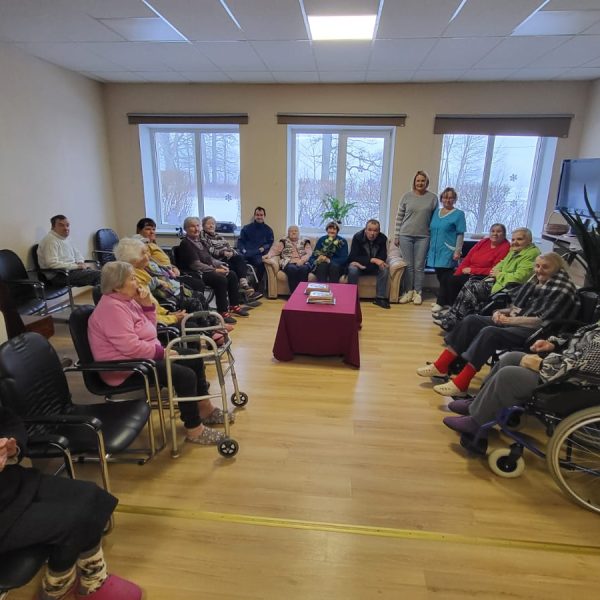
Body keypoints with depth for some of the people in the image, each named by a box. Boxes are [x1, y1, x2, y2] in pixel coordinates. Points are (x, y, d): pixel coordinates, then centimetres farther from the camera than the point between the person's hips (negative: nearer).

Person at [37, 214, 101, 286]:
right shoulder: (50, 240, -12)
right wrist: (77, 266, -19)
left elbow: (77, 253, 30)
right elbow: (53, 264, -23)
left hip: (71, 269, 9)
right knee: (96, 274, -24)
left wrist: (81, 263, 6)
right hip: (58, 275, -9)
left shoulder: (65, 238, 17)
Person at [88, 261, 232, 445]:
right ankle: (194, 430, -8)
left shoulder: (126, 300, 8)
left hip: (142, 355, 11)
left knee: (194, 359, 8)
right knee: (185, 375, -23)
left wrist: (147, 305, -3)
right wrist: (162, 352, -18)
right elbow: (131, 347, -30)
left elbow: (149, 330, 12)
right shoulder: (112, 308, -22)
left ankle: (205, 409, 19)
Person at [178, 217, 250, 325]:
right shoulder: (185, 244, -9)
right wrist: (215, 270, -19)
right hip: (197, 274, -9)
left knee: (232, 275, -1)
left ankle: (234, 306, 4)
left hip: (208, 270, 9)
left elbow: (209, 258, 22)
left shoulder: (200, 241, 19)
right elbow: (195, 264, -18)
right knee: (221, 279, -29)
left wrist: (220, 265, 3)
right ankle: (223, 312, -24)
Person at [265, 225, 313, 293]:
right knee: (292, 269, -36)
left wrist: (302, 260, -14)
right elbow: (274, 249, 8)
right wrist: (269, 255, -15)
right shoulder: (284, 241, 22)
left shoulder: (304, 242, 22)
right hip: (288, 263, 0)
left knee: (303, 269, -35)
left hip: (303, 263, 1)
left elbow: (309, 253, 6)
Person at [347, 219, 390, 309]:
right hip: (359, 265, -2)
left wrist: (361, 262, -29)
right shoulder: (357, 237, -17)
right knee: (352, 269, -34)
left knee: (385, 268, -26)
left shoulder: (382, 238, -11)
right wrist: (372, 260, -36)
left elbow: (383, 257, -14)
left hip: (374, 266, 3)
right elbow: (353, 257, -23)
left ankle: (380, 298, -19)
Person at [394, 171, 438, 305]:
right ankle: (408, 292, 14)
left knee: (419, 266, 4)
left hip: (423, 237, 0)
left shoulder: (433, 197, 3)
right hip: (406, 235, 0)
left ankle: (418, 293, 14)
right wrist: (397, 235, 3)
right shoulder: (407, 196, 3)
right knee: (408, 265, 5)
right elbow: (399, 217, 5)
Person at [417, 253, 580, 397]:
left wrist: (510, 320, -14)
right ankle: (441, 366, -11)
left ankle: (460, 384, -33)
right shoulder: (536, 280, 13)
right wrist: (503, 312, -3)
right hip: (516, 322, 9)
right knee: (472, 320, -8)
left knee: (490, 332, -32)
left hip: (535, 332, -8)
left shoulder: (563, 289, -11)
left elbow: (543, 321, -17)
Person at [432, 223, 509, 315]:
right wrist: (456, 274, -6)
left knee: (453, 280, -23)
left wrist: (471, 270, -14)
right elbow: (467, 259, 6)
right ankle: (440, 303, -4)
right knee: (445, 277, -12)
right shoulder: (483, 242, 10)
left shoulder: (505, 247, -8)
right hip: (468, 272, 7)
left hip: (483, 277, -7)